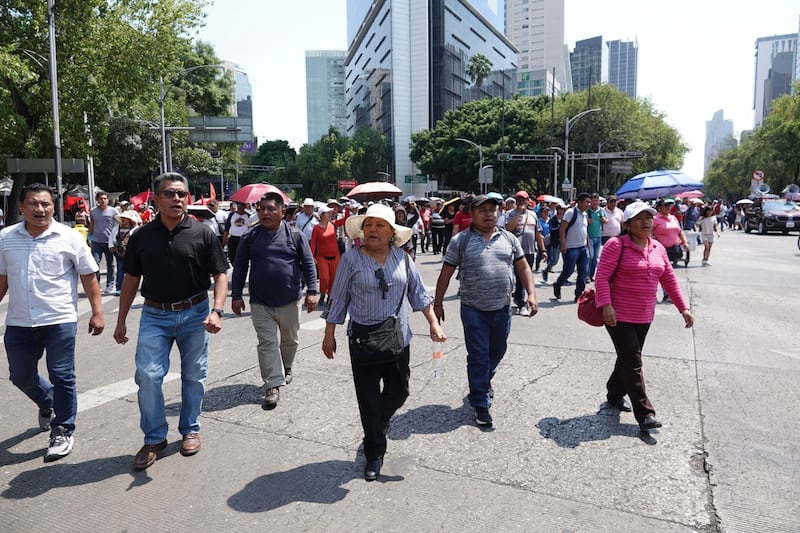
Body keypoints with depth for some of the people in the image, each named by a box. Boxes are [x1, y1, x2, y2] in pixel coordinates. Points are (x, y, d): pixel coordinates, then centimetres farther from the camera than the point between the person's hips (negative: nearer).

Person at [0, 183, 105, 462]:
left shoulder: (69, 237, -6)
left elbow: (88, 276, -4)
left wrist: (97, 311, -7)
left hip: (59, 320, -4)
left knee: (62, 377, 1)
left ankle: (62, 431, 16)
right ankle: (47, 403, 47)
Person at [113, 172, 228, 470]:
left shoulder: (202, 234, -5)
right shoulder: (141, 236, 2)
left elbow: (220, 275, -4)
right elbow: (131, 279, 10)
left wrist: (216, 311, -18)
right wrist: (121, 321, 10)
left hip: (194, 314, -1)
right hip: (155, 315, 1)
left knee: (193, 376, 10)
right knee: (147, 375, -4)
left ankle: (190, 429, 29)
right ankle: (154, 438, 14)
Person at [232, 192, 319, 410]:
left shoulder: (295, 236, -2)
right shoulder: (251, 237, 1)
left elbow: (308, 265, -1)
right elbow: (240, 267, 5)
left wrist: (311, 291, -8)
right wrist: (236, 295, 2)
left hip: (289, 302, 1)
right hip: (260, 303, 0)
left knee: (290, 340, 17)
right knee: (267, 343, -3)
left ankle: (286, 369, 42)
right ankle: (273, 385, 1)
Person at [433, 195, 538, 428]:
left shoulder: (509, 239, 6)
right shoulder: (461, 241, -5)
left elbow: (523, 268, 9)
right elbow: (446, 273, -1)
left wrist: (531, 294, -3)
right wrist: (438, 303, -1)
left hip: (502, 309, 4)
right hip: (474, 311, -4)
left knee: (497, 352, 20)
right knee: (478, 357, 2)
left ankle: (484, 381, 48)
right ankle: (481, 405, 15)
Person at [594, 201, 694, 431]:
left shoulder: (658, 248, 9)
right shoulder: (617, 245, -12)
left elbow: (669, 279, 14)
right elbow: (602, 276, -16)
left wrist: (683, 308, 11)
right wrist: (606, 305, -25)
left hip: (644, 316, 7)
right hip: (619, 315, -7)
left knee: (628, 358, 18)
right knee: (632, 363, -5)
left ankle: (615, 395, 37)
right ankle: (644, 414, 0)